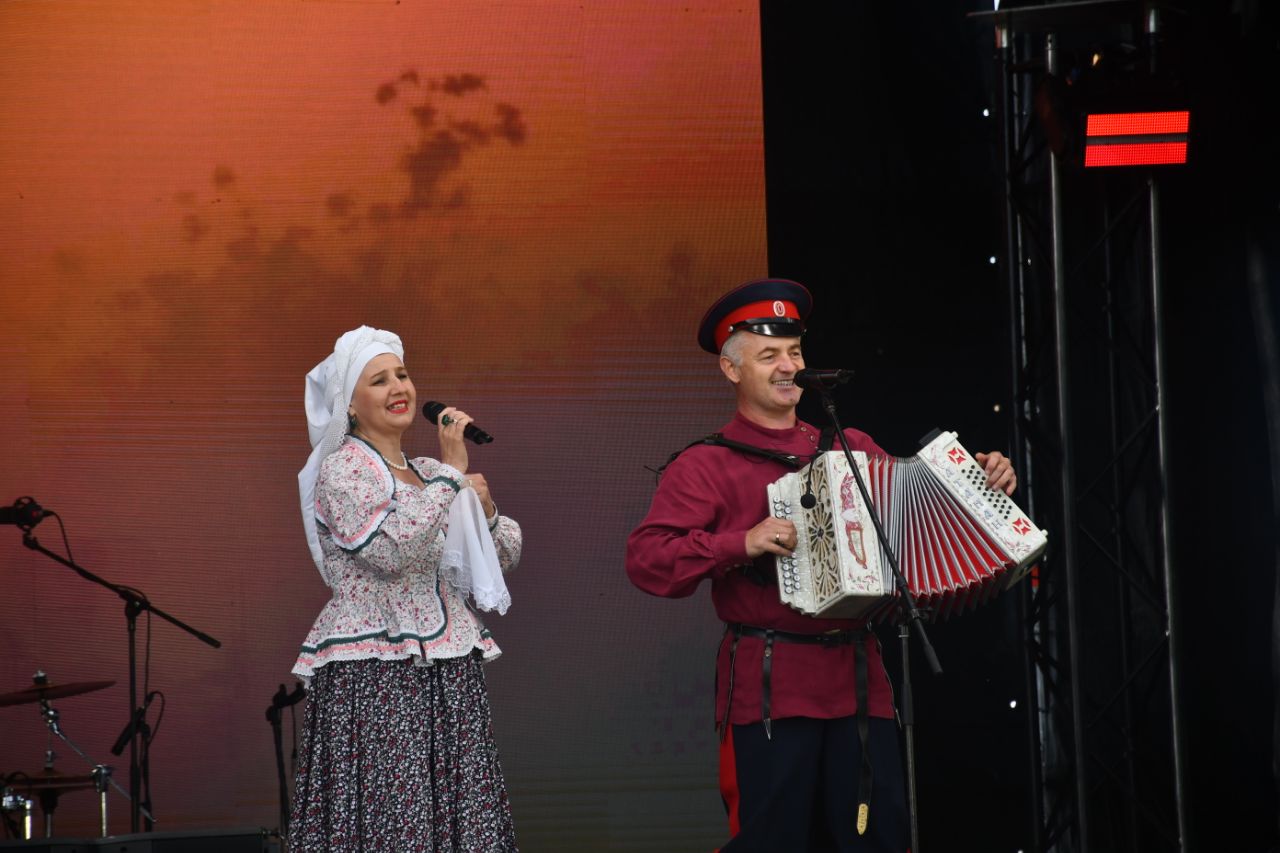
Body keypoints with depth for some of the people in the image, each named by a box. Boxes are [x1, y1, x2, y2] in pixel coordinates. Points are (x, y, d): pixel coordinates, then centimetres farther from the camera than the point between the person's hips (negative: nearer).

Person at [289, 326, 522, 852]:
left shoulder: (433, 474, 16)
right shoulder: (342, 469, -5)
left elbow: (505, 556, 20)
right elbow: (392, 549, -22)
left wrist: (484, 508, 0)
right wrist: (451, 473, -16)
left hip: (448, 678, 7)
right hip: (372, 682, -7)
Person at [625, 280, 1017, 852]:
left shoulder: (851, 448, 17)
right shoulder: (706, 466, 1)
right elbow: (646, 561, -8)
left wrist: (980, 488, 5)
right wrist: (743, 544, -17)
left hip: (858, 677, 4)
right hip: (768, 688, -4)